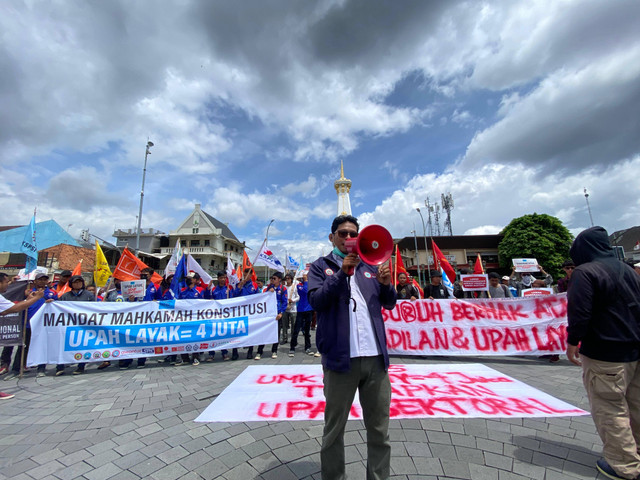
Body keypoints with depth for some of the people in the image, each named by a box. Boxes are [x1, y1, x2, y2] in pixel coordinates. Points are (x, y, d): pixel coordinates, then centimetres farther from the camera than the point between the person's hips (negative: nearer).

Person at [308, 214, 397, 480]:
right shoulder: (321, 266, 5)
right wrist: (342, 273, -22)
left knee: (380, 430, 14)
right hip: (341, 357, -3)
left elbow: (388, 303, 13)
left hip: (376, 357, 4)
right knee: (333, 430, 11)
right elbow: (316, 300, -10)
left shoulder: (368, 266, 15)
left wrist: (386, 284, -9)